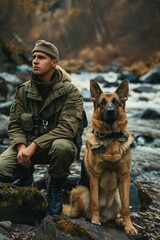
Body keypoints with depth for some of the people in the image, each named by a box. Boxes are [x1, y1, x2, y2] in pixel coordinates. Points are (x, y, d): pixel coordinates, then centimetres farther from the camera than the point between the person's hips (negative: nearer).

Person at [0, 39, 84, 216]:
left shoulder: (70, 92, -12)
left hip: (56, 143, -3)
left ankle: (55, 187, -8)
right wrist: (21, 146, -19)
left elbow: (67, 128, -21)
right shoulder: (23, 90, 1)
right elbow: (14, 124, 2)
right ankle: (26, 175, 15)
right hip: (27, 144, 3)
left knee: (62, 147, -40)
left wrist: (34, 145, -29)